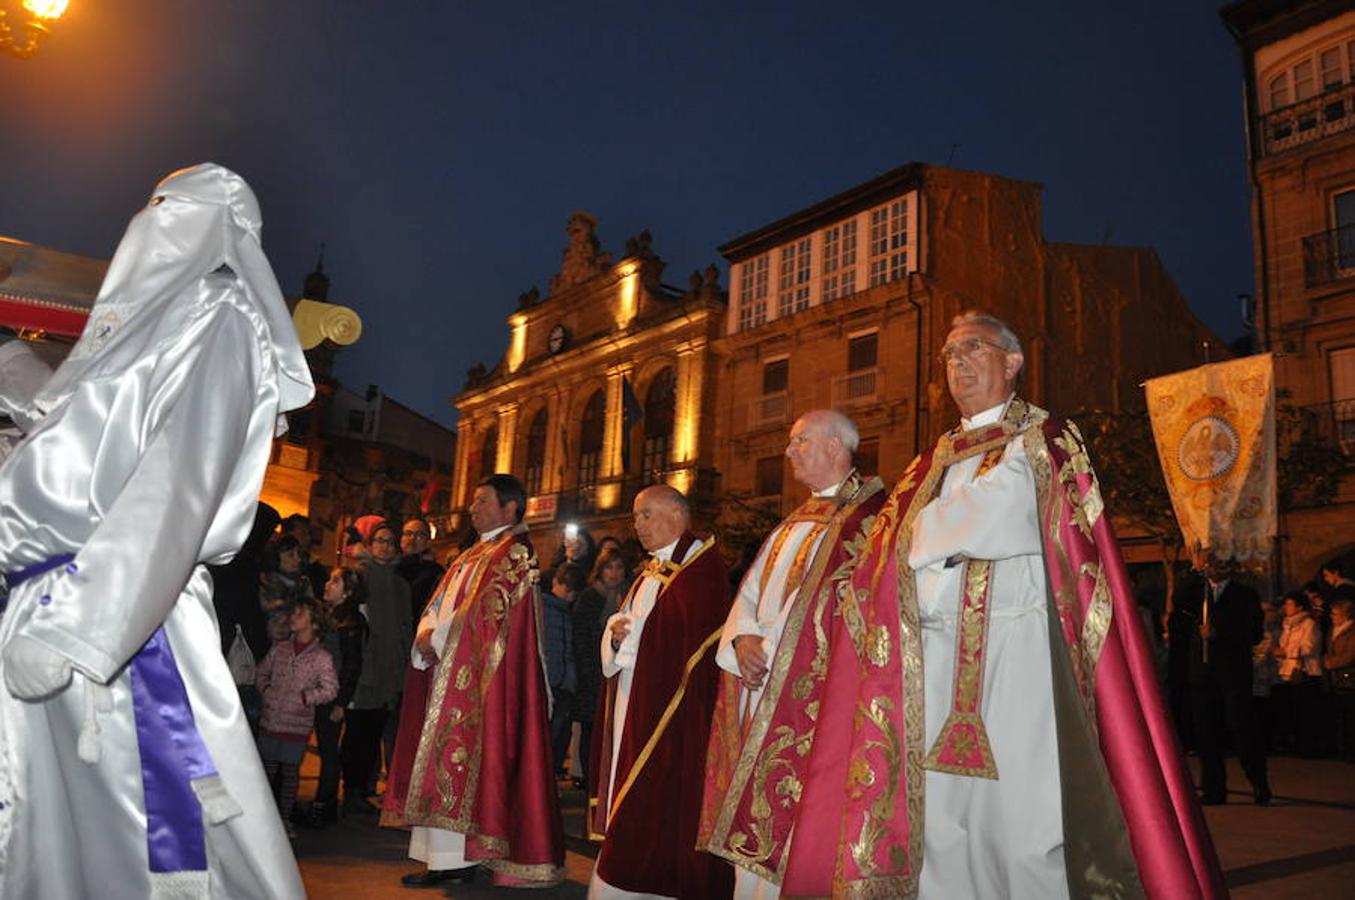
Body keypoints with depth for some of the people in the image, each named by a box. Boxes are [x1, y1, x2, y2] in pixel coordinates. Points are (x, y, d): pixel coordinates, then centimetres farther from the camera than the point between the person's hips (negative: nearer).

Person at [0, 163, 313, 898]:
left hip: (122, 606, -8)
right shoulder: (141, 323, 23)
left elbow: (179, 485, -15)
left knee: (149, 808, -4)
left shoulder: (214, 321, -2)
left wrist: (73, 622, -22)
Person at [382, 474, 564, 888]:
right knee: (442, 760, 10)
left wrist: (437, 640, -10)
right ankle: (443, 852, 17)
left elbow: (485, 613, -18)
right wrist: (427, 635, -4)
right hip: (450, 673, 9)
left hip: (477, 676, -9)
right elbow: (440, 603, 16)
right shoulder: (473, 555, 19)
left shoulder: (514, 553, -9)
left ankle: (453, 859, -1)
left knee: (457, 759, -8)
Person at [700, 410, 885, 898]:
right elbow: (749, 594, 19)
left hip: (812, 691, -8)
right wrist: (742, 639, -2)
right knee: (751, 814, 12)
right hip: (758, 685, 8)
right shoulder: (794, 522, 20)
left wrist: (773, 653, -16)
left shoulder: (872, 514, -6)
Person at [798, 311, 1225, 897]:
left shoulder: (1044, 439, 8)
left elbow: (994, 511, -9)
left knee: (1022, 823, -7)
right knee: (938, 829, 4)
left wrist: (924, 536, 2)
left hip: (1013, 650, -5)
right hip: (932, 657, 5)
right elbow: (886, 555, 17)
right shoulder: (935, 461, 23)